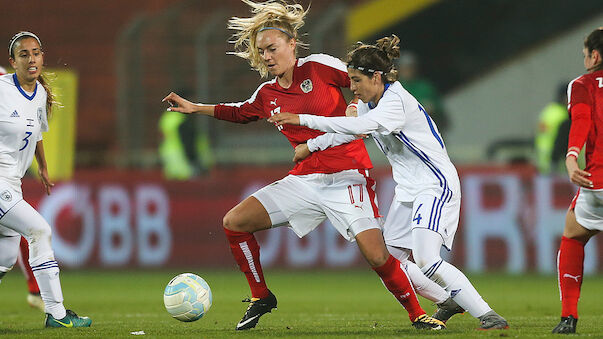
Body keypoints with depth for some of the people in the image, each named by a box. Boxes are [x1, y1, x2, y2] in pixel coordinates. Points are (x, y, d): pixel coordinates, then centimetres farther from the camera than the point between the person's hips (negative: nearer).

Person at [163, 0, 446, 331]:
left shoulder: (317, 67, -6)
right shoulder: (267, 95, 9)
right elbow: (241, 112, 30)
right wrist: (196, 108, 27)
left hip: (346, 177, -5)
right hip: (305, 179, 5)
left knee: (377, 256, -19)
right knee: (234, 222, -4)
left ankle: (417, 314, 3)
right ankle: (260, 298, 12)